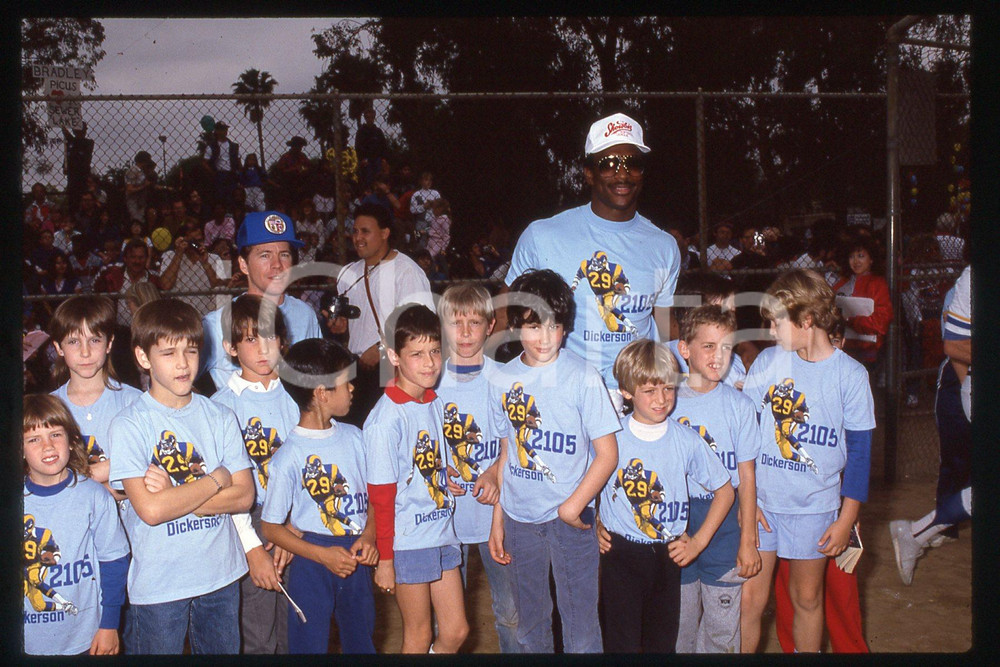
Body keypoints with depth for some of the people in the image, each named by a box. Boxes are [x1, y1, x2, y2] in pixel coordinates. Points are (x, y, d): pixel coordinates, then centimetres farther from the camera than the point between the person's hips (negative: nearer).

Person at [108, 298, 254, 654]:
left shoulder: (220, 417, 1)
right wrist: (217, 480, -11)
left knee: (225, 650, 17)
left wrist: (173, 495, -16)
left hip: (221, 574, 4)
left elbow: (244, 495, -6)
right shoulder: (128, 425, -11)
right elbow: (150, 510, -20)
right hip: (157, 583, -3)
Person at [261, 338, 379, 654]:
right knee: (309, 646, 7)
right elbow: (271, 527, -8)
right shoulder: (288, 457, -15)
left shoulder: (353, 437, 1)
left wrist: (369, 536, -7)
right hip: (312, 564, -5)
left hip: (356, 559, 5)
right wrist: (322, 555, -17)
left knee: (361, 642, 17)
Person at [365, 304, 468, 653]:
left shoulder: (435, 404, 3)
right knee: (419, 636, 9)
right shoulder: (387, 418, -18)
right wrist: (384, 559, -11)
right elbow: (380, 496, -15)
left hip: (442, 534, 7)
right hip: (408, 542, -6)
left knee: (456, 630, 13)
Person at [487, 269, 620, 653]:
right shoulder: (503, 380, 0)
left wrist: (572, 506, -16)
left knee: (580, 624, 5)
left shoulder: (582, 377, -11)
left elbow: (607, 453, -9)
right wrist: (497, 518, 9)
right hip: (519, 518, 4)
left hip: (571, 518, -3)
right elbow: (507, 453, 9)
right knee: (530, 623, 19)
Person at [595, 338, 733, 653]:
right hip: (620, 554, -2)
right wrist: (595, 527, 0)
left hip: (668, 555, 2)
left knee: (662, 642, 12)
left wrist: (698, 541, 2)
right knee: (621, 643, 1)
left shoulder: (686, 441, -3)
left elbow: (725, 490, 7)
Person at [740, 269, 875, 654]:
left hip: (815, 507, -1)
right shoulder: (767, 362, -2)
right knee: (750, 596, 2)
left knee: (807, 597, 14)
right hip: (760, 501, 1)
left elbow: (859, 449, -2)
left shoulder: (850, 375, -7)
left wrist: (846, 519, -2)